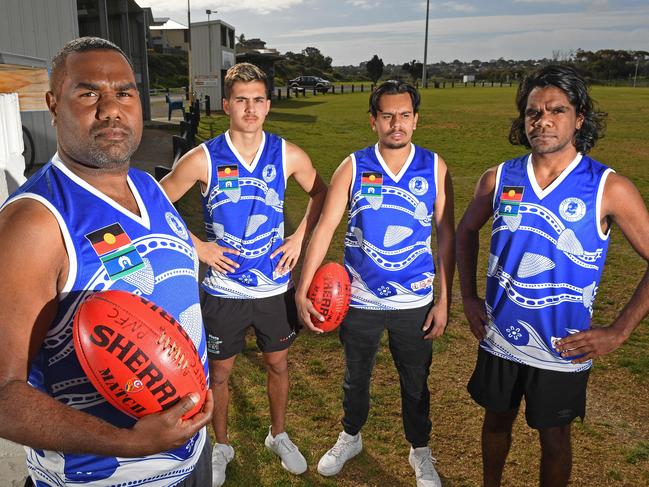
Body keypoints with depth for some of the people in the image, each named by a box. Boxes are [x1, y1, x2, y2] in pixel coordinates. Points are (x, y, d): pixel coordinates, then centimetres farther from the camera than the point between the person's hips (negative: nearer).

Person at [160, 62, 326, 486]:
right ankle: (221, 446, 40)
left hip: (275, 287, 2)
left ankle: (278, 436, 44)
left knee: (278, 364, 18)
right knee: (220, 372, 15)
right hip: (223, 289, -1)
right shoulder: (204, 159, -12)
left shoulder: (288, 155, -7)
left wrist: (300, 238, -1)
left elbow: (321, 192, 10)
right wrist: (198, 247, -9)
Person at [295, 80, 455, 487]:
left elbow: (446, 235, -2)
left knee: (416, 383, 16)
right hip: (360, 300, 0)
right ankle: (350, 438, 46)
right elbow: (324, 229, -9)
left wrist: (444, 300, -4)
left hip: (415, 302, 0)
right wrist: (303, 290, -15)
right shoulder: (353, 168, -7)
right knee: (356, 376, 20)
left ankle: (421, 452, 41)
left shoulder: (435, 168, -5)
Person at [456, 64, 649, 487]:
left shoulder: (609, 189, -14)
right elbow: (467, 231, 11)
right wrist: (469, 297, 4)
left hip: (562, 351, -2)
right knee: (497, 420, 22)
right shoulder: (499, 179, -5)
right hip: (499, 340, 3)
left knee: (554, 437, 16)